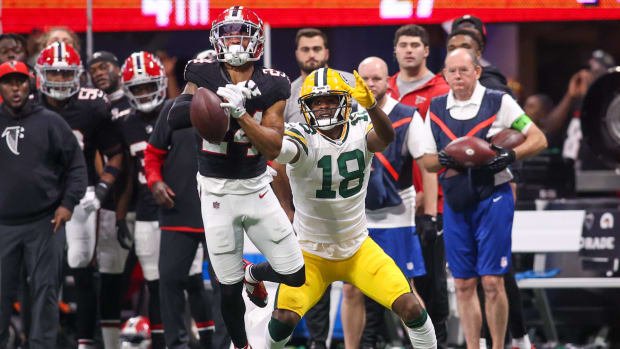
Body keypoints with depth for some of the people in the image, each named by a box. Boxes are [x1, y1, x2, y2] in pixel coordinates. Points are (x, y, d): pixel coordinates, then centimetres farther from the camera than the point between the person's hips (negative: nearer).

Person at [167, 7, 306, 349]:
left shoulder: (271, 86, -3)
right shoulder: (204, 75, -5)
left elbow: (273, 147, -11)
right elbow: (175, 118, -21)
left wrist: (240, 113, -24)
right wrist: (220, 97, -33)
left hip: (257, 188, 2)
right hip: (217, 191, -2)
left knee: (295, 275, 1)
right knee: (230, 287, 2)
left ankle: (253, 273, 34)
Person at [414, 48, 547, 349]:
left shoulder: (499, 103, -2)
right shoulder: (435, 110, 9)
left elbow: (538, 140, -1)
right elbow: (425, 160, 12)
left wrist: (510, 156, -18)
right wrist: (443, 160, -10)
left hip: (492, 198, -4)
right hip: (455, 203, 4)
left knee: (492, 281, -8)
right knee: (463, 284, 5)